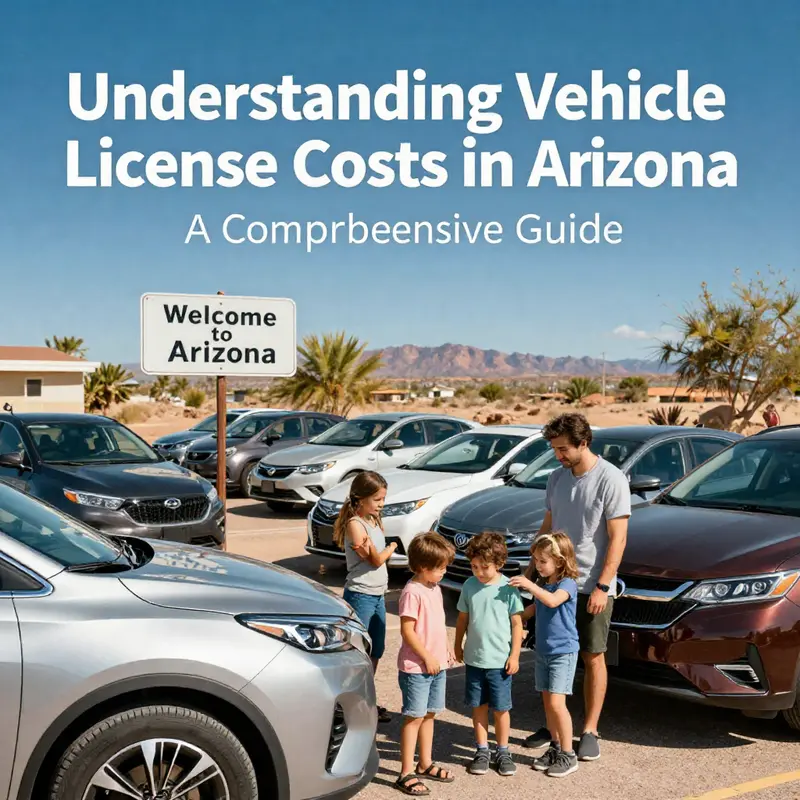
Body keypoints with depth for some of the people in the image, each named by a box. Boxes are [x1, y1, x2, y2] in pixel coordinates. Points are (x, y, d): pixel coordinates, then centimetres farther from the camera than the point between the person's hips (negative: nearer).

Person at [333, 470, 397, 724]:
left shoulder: (374, 521, 9)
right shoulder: (354, 524, -17)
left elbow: (377, 557, -3)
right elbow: (377, 560, -18)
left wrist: (369, 549, -26)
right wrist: (391, 548, 2)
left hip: (378, 594, 9)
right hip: (361, 596, -9)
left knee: (375, 651, 16)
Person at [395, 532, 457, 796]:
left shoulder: (435, 589, 9)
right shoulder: (412, 592, -20)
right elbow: (407, 631, -21)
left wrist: (447, 648, 15)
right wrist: (427, 657, -18)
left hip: (437, 665, 8)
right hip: (416, 667, -8)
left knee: (429, 715, 17)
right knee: (414, 717, -2)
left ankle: (425, 764, 30)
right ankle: (406, 774, 6)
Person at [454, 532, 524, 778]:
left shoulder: (508, 588, -11)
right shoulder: (469, 585, -2)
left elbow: (517, 623, -5)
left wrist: (515, 655, -6)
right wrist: (458, 645, 13)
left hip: (500, 660, -3)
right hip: (474, 658, 3)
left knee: (501, 708, 7)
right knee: (478, 706, 12)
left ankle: (503, 751, 24)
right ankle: (482, 750, 26)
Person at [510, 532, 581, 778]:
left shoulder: (567, 583, -14)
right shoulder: (544, 584, 10)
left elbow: (553, 601, -35)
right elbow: (535, 608, 24)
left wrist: (530, 585, -39)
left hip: (563, 651, -8)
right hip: (543, 651, 8)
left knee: (556, 703, -10)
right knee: (547, 702, 11)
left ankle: (568, 755, 0)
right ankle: (556, 748, 23)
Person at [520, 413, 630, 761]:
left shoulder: (611, 480, -12)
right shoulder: (557, 478, 7)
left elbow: (618, 538, -14)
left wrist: (602, 586, -18)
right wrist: (530, 570, 12)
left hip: (592, 587, -6)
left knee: (593, 657, 4)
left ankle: (590, 731, 15)